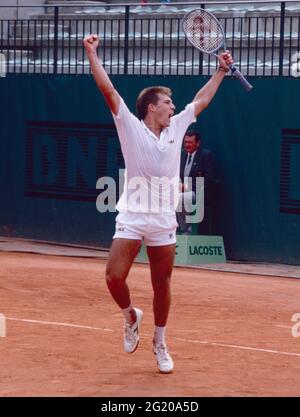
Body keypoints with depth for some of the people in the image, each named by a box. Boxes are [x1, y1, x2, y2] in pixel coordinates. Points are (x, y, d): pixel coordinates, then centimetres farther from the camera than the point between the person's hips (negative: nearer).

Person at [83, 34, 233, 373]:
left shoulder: (176, 128, 9)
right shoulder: (131, 128, -3)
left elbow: (201, 100, 22)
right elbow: (108, 90, -10)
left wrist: (221, 71, 24)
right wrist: (92, 54, -17)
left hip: (163, 223, 3)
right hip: (131, 219, -3)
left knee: (162, 286, 8)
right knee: (114, 278, -16)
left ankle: (160, 344, 24)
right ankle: (131, 316, 15)